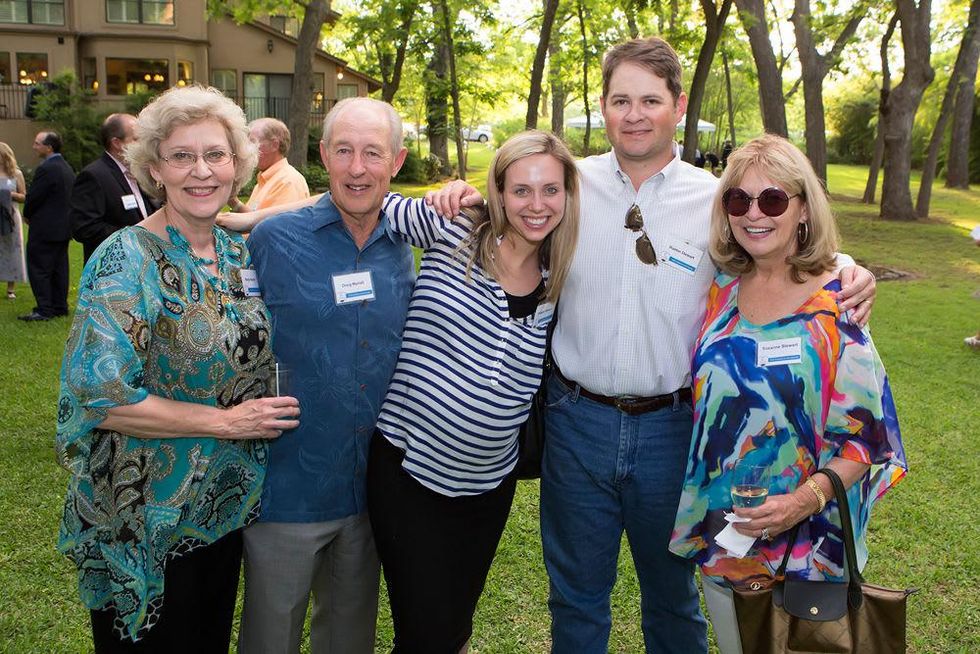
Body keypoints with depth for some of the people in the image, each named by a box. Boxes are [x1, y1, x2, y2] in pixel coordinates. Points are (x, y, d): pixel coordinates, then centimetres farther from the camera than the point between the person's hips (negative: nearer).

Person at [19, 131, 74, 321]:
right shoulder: (67, 167, 11)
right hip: (63, 226, 9)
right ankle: (60, 307, 18)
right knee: (59, 269, 13)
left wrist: (28, 216, 3)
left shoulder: (46, 169, -18)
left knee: (39, 269, -2)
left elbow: (33, 197, -16)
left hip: (44, 229, -9)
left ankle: (44, 310, -2)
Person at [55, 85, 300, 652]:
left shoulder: (239, 254, 2)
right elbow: (98, 398, -24)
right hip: (147, 523, -6)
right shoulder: (126, 259, -17)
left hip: (228, 506, 6)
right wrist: (224, 420, -20)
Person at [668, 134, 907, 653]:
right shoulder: (722, 290, -1)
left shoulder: (837, 306, -14)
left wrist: (808, 498, -26)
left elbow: (866, 432, -13)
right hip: (715, 530, 4)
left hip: (803, 543, -4)